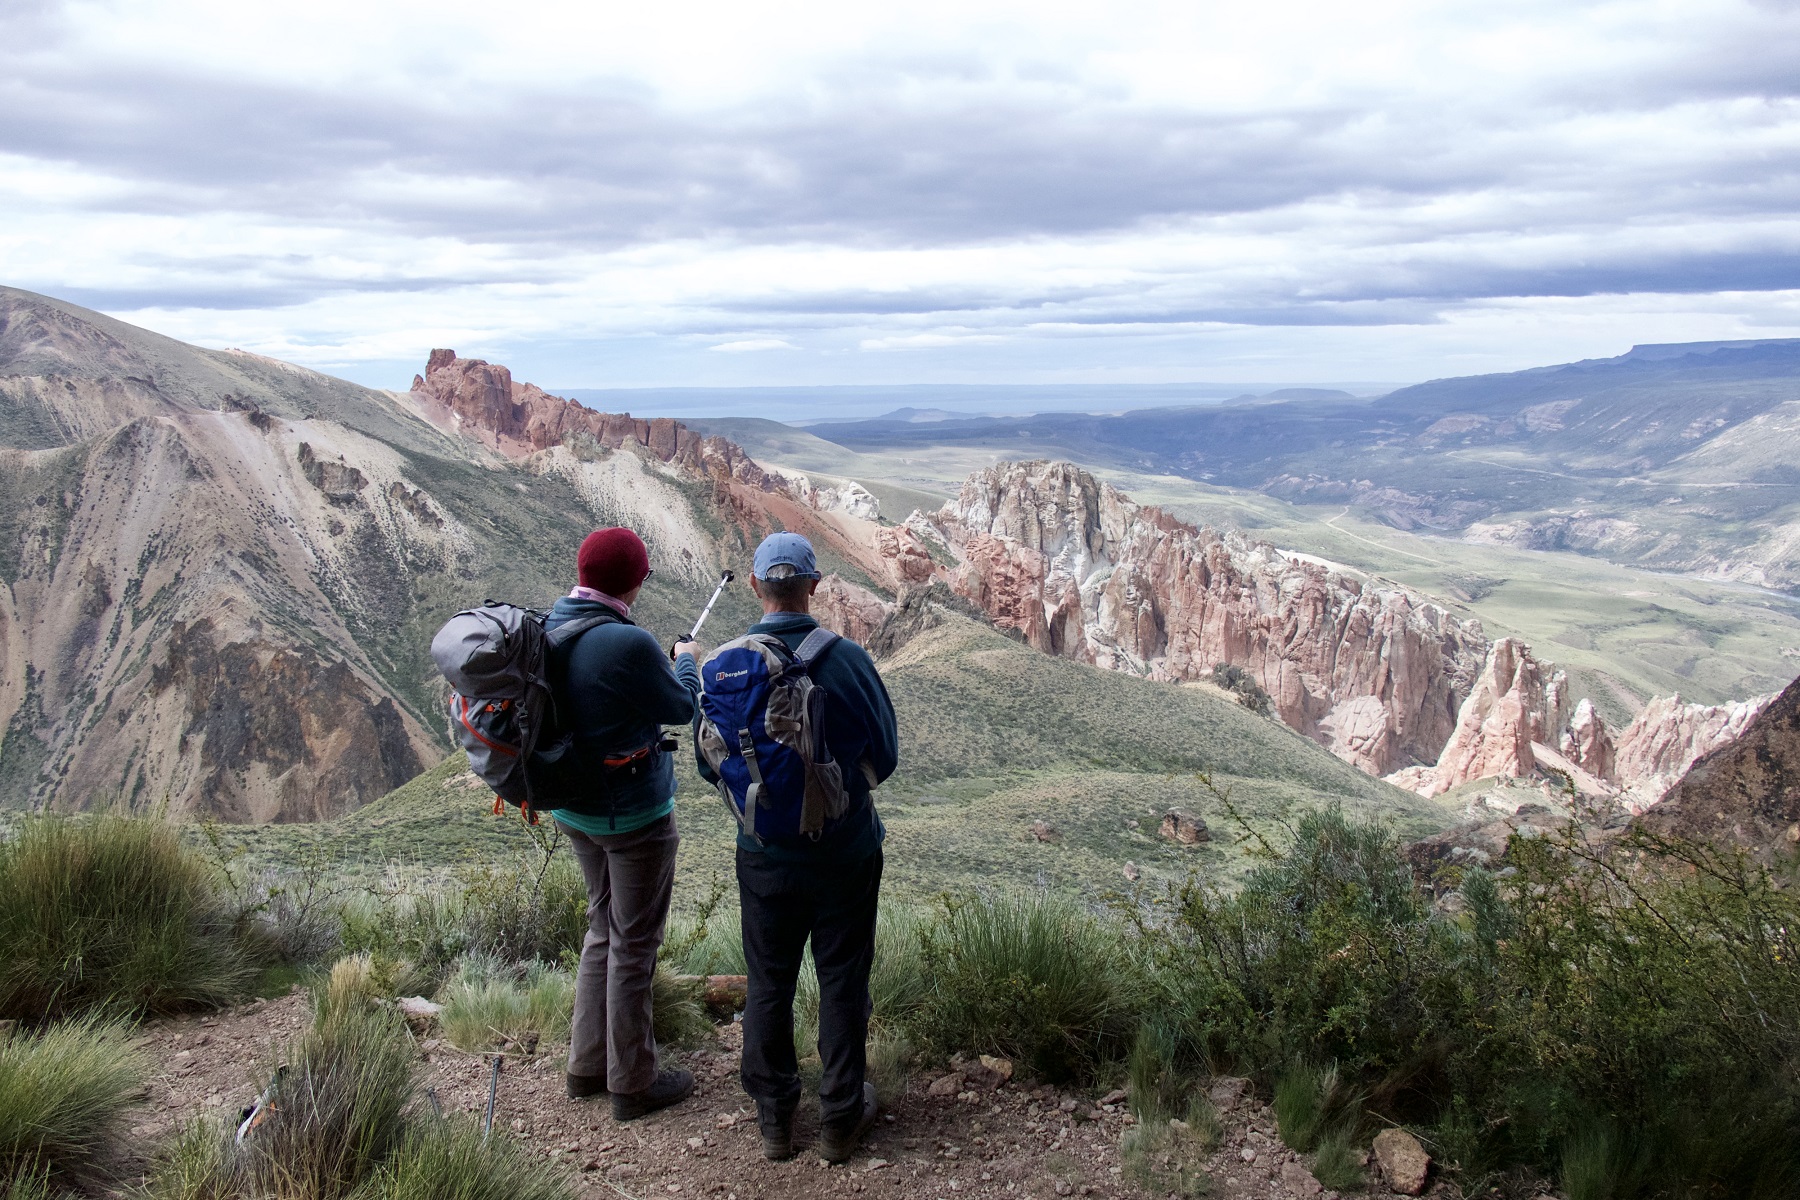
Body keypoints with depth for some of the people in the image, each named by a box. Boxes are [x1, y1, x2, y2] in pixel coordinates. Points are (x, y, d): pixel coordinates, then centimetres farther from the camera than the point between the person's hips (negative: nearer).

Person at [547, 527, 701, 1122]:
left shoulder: (546, 631, -3)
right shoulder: (626, 644, -27)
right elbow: (681, 707, -12)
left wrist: (661, 661, 15)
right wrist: (685, 660, 7)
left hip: (574, 809, 8)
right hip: (635, 815, -8)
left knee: (603, 930, 23)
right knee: (633, 944, 6)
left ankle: (587, 1065, 33)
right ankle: (632, 1082, 20)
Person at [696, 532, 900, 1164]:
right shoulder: (847, 660, -18)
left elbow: (710, 766, 1)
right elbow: (884, 756, -5)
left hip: (764, 855, 2)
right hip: (846, 848, -2)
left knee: (768, 982, 16)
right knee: (842, 981, 13)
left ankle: (774, 1118, 29)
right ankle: (841, 1117, 25)